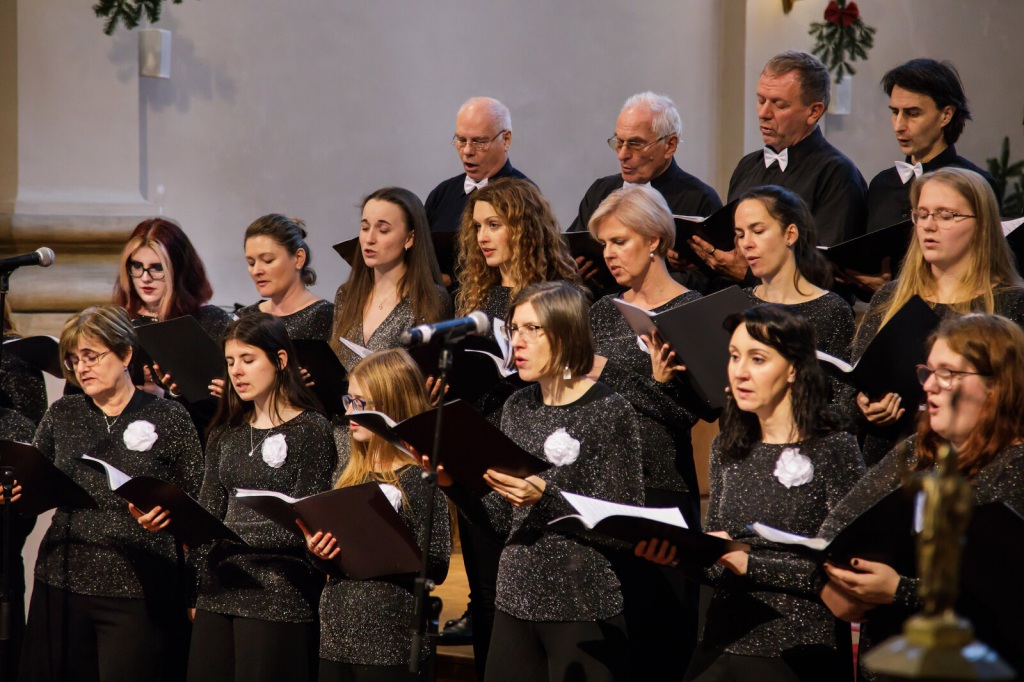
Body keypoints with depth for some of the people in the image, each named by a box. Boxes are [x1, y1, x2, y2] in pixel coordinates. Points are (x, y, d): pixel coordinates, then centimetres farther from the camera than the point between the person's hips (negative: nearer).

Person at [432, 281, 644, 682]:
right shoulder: (517, 409, 9)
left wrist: (545, 498, -23)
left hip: (585, 612, -6)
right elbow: (501, 521, 12)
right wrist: (452, 483, -3)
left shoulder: (609, 412, -9)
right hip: (516, 603, 6)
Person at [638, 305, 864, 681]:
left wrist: (750, 563, -15)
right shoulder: (727, 449, 12)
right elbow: (718, 569, 14)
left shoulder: (833, 449, -5)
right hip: (721, 646, 5)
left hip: (795, 652, -5)